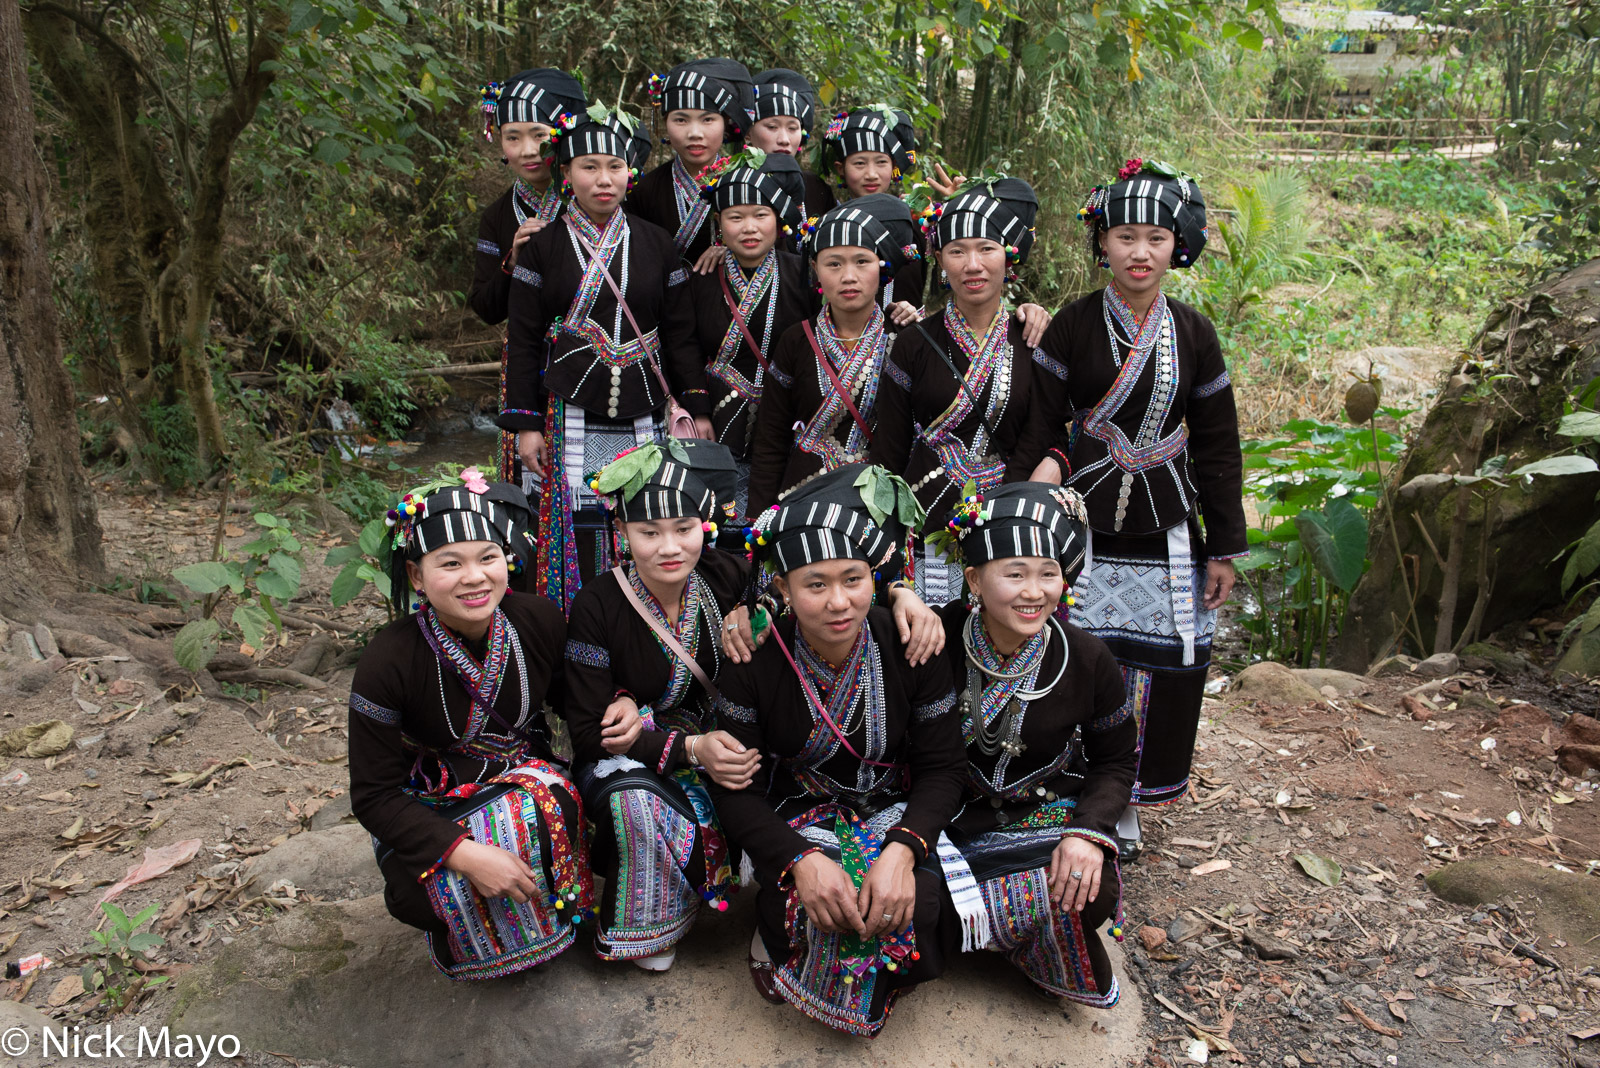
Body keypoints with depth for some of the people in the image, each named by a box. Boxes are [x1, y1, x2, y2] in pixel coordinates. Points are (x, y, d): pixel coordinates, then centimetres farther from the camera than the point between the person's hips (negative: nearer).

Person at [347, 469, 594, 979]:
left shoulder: (539, 620, -12)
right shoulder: (387, 663, -21)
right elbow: (374, 797, -17)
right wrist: (466, 854, -30)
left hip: (527, 777, 3)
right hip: (431, 811, -2)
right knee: (416, 895, -31)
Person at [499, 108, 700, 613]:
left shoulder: (655, 243, 9)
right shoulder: (542, 245, 4)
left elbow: (680, 331, 10)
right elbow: (524, 339, 4)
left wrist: (698, 407, 4)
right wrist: (525, 422, -2)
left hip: (643, 415, 2)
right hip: (570, 414, -1)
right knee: (577, 528, -3)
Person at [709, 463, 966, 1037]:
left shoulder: (911, 648, -12)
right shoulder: (755, 661, -14)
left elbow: (942, 767, -7)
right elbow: (735, 789, -11)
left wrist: (903, 848, -27)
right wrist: (800, 858, -29)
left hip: (894, 812, 2)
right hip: (794, 819, -1)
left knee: (917, 902, -27)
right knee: (818, 904, -31)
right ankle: (776, 928, 5)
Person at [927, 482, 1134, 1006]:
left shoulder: (1088, 661, -8)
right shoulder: (934, 638, -13)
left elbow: (1115, 761, 3)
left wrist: (1089, 831, -14)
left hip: (1042, 812, 1)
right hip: (947, 812, -1)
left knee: (1093, 893, -28)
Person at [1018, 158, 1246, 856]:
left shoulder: (1193, 334, 4)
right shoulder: (1072, 326, -2)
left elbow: (1218, 447, 8)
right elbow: (1041, 422, 0)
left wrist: (1226, 548, 7)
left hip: (1167, 531, 2)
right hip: (1083, 526, -2)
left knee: (1164, 667, 3)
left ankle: (1127, 806, 22)